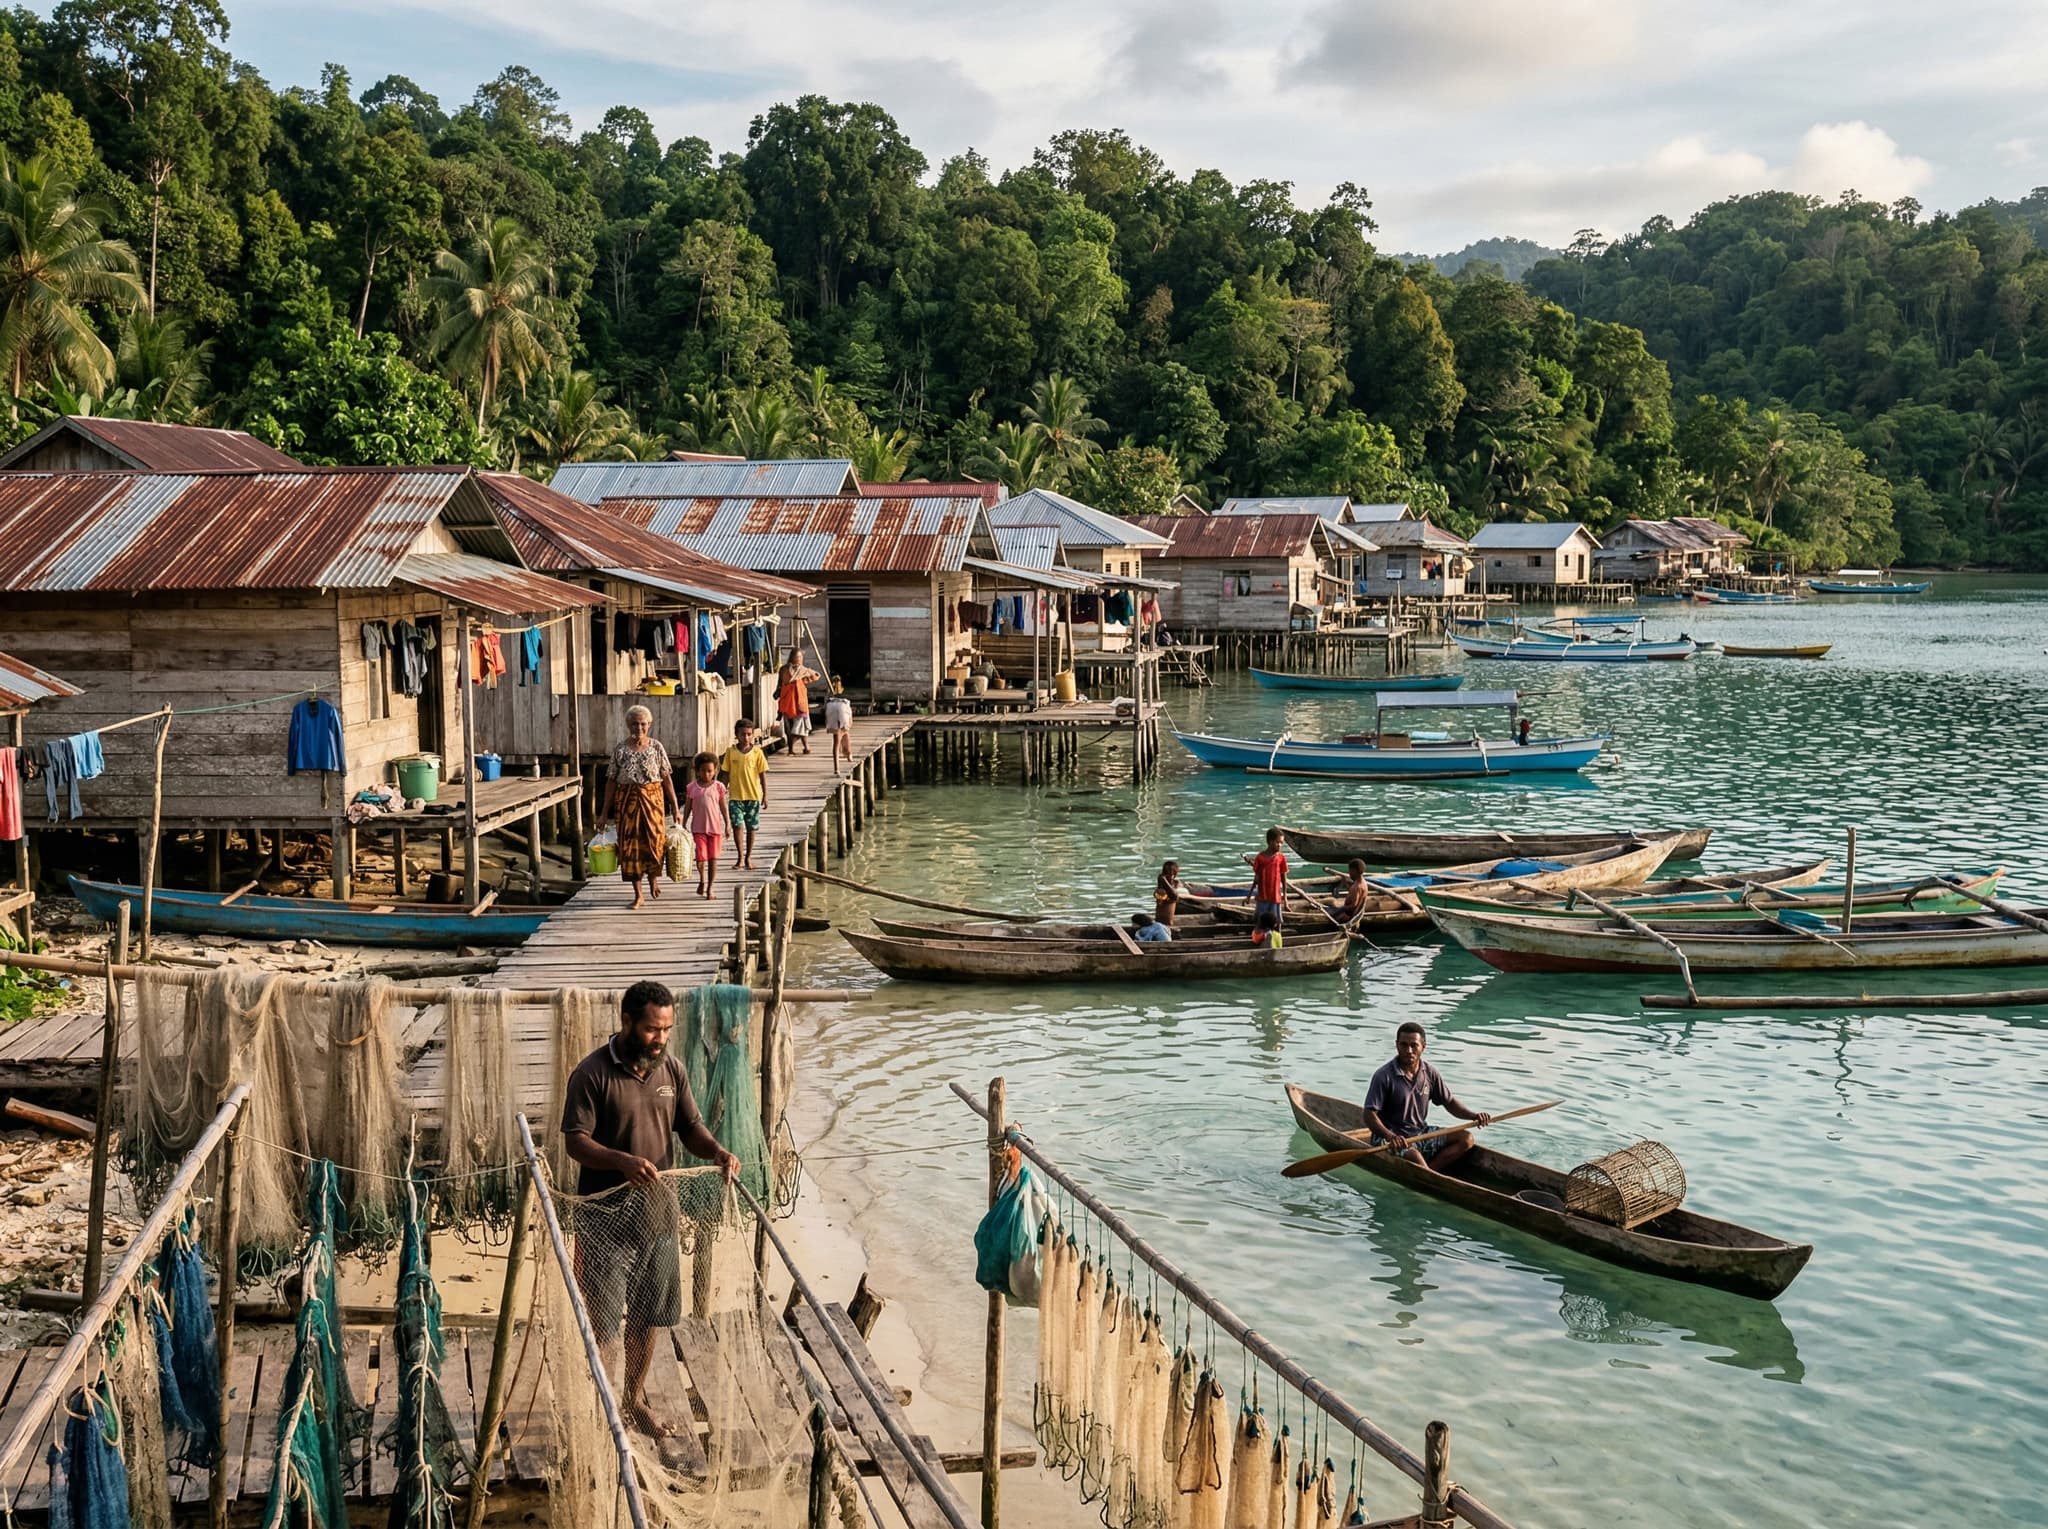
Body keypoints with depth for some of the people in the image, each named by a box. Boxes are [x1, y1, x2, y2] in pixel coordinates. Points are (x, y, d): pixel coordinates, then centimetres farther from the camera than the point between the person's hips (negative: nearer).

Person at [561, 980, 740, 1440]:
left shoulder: (673, 1069, 2)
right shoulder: (592, 1074, -15)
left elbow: (690, 1127, 9)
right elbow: (575, 1141, -16)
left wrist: (717, 1151, -12)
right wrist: (623, 1161, -32)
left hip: (657, 1212, 5)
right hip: (606, 1216, -5)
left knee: (647, 1316, 16)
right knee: (601, 1321, 2)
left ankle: (635, 1399, 33)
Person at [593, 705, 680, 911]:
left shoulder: (656, 747, 0)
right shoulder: (620, 750, 0)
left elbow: (667, 778, 1)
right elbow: (612, 781, 3)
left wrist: (675, 808, -1)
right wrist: (605, 812, 1)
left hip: (653, 799, 0)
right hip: (627, 801, 0)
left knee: (654, 840, 1)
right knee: (630, 844, -1)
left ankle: (653, 879, 33)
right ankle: (638, 894, 8)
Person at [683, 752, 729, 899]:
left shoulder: (718, 786, 1)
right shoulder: (692, 787, 2)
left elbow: (724, 807, 5)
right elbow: (688, 807, 8)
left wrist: (728, 824, 3)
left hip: (715, 827, 0)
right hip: (698, 828, 0)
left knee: (713, 858, 3)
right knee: (701, 857, -7)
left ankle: (710, 887, 13)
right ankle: (702, 880, 22)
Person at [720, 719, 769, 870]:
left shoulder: (757, 752, -2)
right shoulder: (730, 752, -1)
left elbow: (762, 774, 1)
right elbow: (726, 773, 5)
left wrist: (765, 795, 0)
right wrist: (723, 791, 4)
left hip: (753, 795, 0)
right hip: (735, 796, 0)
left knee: (751, 827, 8)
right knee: (738, 825, -10)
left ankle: (748, 857, 20)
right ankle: (740, 857, -4)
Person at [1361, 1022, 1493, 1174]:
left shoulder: (1430, 1074, 4)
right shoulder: (1384, 1077, -14)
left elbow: (1450, 1102, 14)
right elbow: (1370, 1115, -17)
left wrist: (1474, 1116, -5)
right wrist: (1390, 1136, -34)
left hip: (1421, 1133, 7)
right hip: (1390, 1138, -7)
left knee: (1466, 1139, -10)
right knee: (1413, 1155, -37)